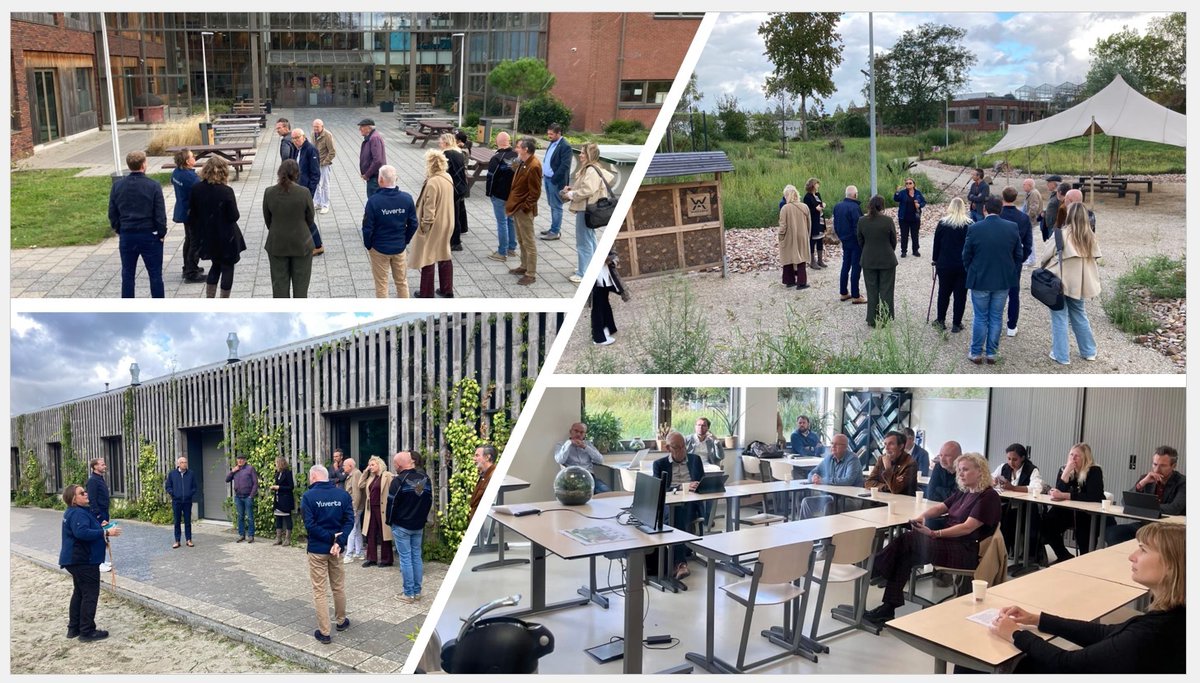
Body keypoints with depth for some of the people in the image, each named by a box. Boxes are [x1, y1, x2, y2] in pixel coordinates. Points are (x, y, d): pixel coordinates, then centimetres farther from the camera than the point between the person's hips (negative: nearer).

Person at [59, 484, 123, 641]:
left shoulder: (76, 512, 14)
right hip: (84, 561, -11)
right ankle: (87, 631, -1)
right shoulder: (78, 514, -20)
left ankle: (74, 628, 26)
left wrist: (101, 528, 11)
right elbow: (82, 532, -36)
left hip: (77, 560, 11)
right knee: (90, 594, -5)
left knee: (79, 593, 19)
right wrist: (106, 532, -34)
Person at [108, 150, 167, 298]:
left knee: (127, 275, 12)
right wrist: (162, 233, 2)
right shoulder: (153, 186, -12)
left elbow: (112, 214, 5)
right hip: (149, 236, -3)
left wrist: (119, 230, 17)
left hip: (126, 236, 3)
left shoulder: (117, 186, -1)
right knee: (155, 275, 4)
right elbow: (160, 215, -11)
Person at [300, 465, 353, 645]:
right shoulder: (343, 494, 1)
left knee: (319, 591, 3)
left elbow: (310, 525, -18)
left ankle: (324, 632, 5)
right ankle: (341, 621, 35)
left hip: (317, 549, -4)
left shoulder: (308, 496, -10)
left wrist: (330, 537, -13)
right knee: (339, 587, 20)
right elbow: (349, 521, -8)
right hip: (336, 548, 4)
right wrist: (338, 541, -15)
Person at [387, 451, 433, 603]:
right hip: (419, 525, 5)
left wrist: (390, 521, 2)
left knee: (405, 558, 0)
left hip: (401, 526, -5)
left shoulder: (399, 480, -16)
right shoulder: (425, 478, 2)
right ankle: (417, 592, 15)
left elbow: (392, 503, -12)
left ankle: (409, 594, 3)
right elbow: (430, 501, 9)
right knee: (417, 557, 11)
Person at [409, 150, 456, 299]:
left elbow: (429, 208, -21)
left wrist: (425, 225, -12)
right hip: (446, 225, 8)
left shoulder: (432, 183, -25)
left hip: (433, 227, -8)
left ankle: (427, 293, 16)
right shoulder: (448, 179, 0)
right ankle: (447, 290, 26)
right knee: (444, 256, 18)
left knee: (427, 258, 6)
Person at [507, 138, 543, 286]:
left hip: (524, 210, -10)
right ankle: (524, 266, 33)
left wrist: (524, 207, -18)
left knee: (528, 242, -2)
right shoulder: (523, 163, 8)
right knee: (521, 240, 20)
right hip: (516, 207, 10)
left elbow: (535, 192, -21)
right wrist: (511, 204, 12)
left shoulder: (534, 166, -21)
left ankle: (531, 274, 5)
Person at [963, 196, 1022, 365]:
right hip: (1004, 281, 2)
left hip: (980, 280, -2)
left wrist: (972, 274, 12)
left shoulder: (974, 229, -13)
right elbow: (1019, 255, 1)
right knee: (996, 318, 11)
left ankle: (976, 353, 15)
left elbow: (966, 256, -4)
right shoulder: (1012, 227, -6)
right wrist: (1010, 273, 14)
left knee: (980, 318, 9)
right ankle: (991, 354, 18)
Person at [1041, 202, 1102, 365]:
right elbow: (1094, 258, 5)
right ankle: (1089, 351, 29)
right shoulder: (1089, 236, 0)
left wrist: (1043, 266, 11)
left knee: (1059, 318, 4)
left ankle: (1061, 355, 8)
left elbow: (1047, 256, -8)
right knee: (1079, 316, 20)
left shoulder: (1063, 233, -16)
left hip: (1060, 282, -5)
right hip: (1079, 282, 5)